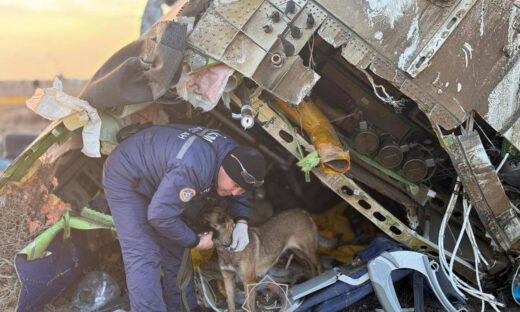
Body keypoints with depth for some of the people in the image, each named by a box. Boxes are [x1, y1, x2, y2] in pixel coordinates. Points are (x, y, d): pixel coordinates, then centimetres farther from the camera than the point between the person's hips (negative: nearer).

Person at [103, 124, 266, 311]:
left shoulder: (233, 151, -14)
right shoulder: (192, 168, -42)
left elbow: (238, 192, 8)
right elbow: (159, 216, -35)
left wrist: (241, 223, -10)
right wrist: (196, 242, -21)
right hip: (126, 179, -9)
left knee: (175, 249, 9)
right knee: (143, 257, -16)